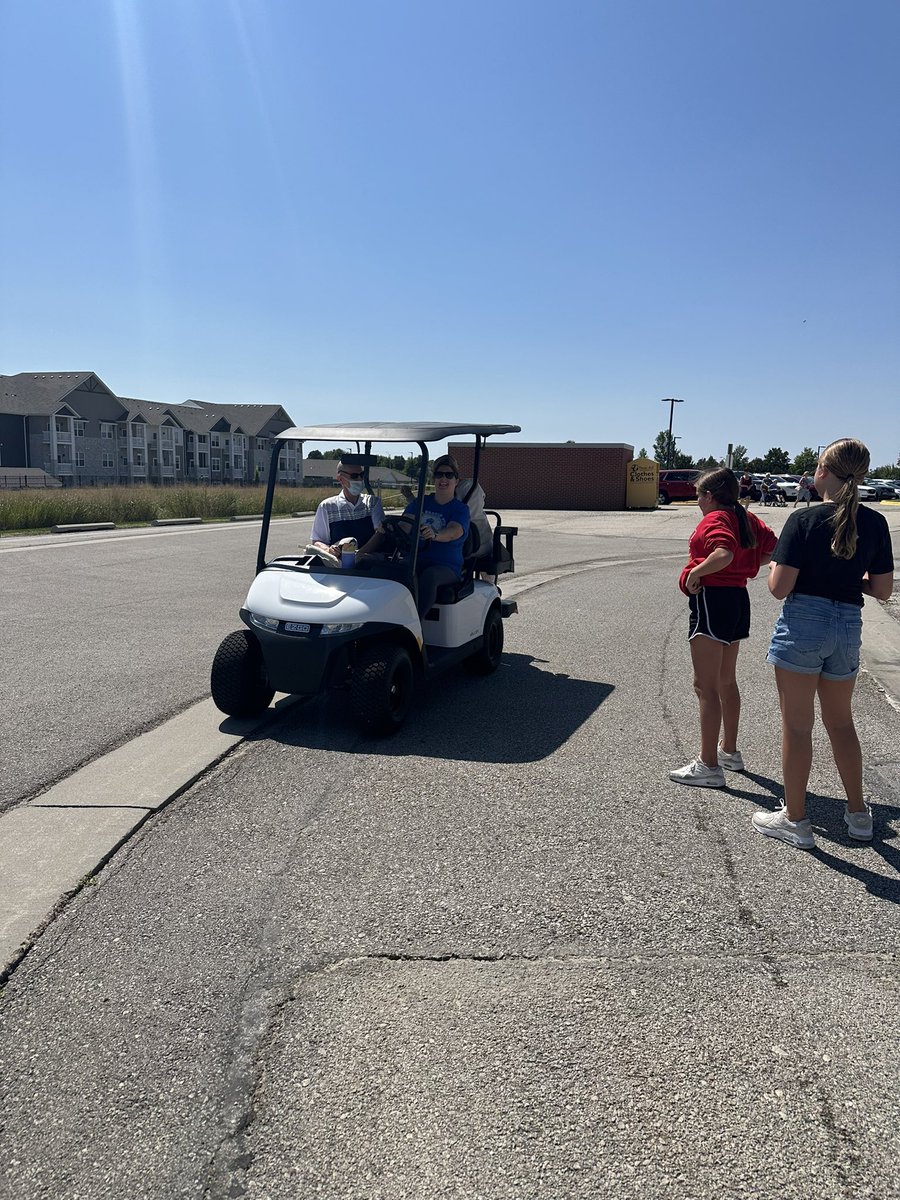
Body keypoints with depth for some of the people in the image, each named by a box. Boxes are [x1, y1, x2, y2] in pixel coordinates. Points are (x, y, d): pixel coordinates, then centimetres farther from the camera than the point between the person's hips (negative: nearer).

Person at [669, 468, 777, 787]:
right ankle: (729, 751, 34)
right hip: (738, 598, 10)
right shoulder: (747, 519, 13)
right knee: (726, 682, 21)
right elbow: (774, 549, 17)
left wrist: (695, 572, -20)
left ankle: (709, 766, -4)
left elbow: (724, 553, -32)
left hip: (711, 598, -10)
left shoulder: (715, 519, -13)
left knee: (705, 686, -6)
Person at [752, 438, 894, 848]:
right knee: (840, 722, 22)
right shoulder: (875, 523, 1)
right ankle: (858, 813, 32)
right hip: (848, 628, 5)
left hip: (802, 624, -5)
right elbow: (883, 590, 5)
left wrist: (774, 562, 6)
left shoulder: (805, 520, -13)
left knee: (797, 725, 6)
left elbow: (779, 588, -15)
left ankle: (795, 819, 17)